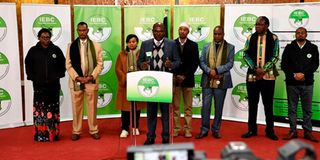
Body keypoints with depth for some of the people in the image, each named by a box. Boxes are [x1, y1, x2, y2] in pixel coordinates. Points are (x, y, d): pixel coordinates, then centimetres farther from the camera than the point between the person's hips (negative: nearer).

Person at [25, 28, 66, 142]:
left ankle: (54, 133, 14)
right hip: (39, 85, 0)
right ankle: (40, 134, 7)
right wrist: (33, 78, 1)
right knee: (39, 110, -1)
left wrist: (58, 76, 1)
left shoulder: (56, 50, 3)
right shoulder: (33, 51, 2)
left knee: (53, 110, 5)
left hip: (54, 85, 1)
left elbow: (62, 64, 9)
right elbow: (28, 66, 8)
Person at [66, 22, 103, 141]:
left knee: (92, 107, 7)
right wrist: (77, 77, -11)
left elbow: (99, 64, 1)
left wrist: (91, 76, -11)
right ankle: (76, 131, 16)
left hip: (91, 81, 0)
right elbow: (68, 65, 1)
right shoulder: (71, 46, 5)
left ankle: (93, 130, 18)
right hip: (76, 81, 0)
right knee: (76, 108, 6)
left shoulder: (96, 46, 4)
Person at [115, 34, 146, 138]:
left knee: (137, 106, 7)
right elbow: (118, 69, 1)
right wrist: (125, 79, -12)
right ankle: (125, 129, 4)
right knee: (125, 106, -2)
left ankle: (135, 127, 20)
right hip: (125, 84, 0)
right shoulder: (122, 54, 6)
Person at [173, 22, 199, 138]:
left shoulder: (193, 45, 3)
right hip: (175, 79, 0)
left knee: (188, 106, 5)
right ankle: (176, 129, 11)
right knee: (175, 106, 3)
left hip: (188, 79, 0)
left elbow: (195, 63, -2)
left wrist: (185, 76, -11)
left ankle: (188, 129, 10)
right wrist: (176, 76, -8)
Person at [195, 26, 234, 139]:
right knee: (205, 106, 2)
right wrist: (209, 71, -13)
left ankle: (216, 130, 19)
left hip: (221, 81, -1)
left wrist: (217, 70, -16)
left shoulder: (230, 47, 4)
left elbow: (230, 63, -4)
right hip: (207, 81, 1)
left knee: (219, 107, 7)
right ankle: (204, 130, 12)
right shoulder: (207, 47, 11)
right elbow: (202, 62, 5)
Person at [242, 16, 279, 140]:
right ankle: (252, 130, 16)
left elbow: (275, 56, -3)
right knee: (252, 103, 7)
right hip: (252, 75, 2)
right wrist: (255, 68, -11)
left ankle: (270, 130, 13)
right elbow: (246, 55, 1)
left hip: (268, 75, -2)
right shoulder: (251, 38, 6)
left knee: (268, 103, 4)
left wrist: (264, 70, -13)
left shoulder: (273, 38, 1)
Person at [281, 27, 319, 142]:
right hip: (292, 82, 0)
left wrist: (304, 74, -13)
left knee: (307, 109, 4)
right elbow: (284, 64, 1)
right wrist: (294, 75, -11)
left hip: (307, 83, 0)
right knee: (292, 108, 4)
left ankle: (308, 132, 12)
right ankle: (293, 131, 12)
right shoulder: (289, 48, 6)